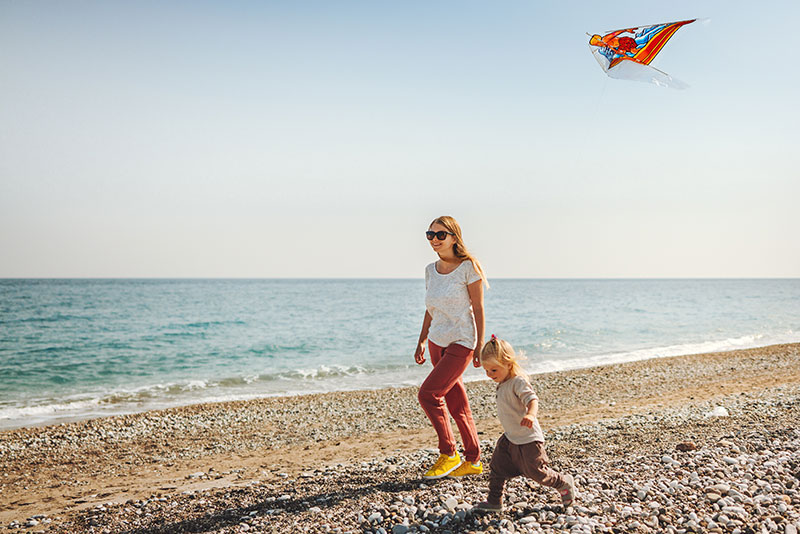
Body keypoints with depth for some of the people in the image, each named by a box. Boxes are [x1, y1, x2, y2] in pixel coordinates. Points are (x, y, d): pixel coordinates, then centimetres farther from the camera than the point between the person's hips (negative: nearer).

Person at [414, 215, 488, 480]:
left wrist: (480, 346, -12)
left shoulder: (468, 267, -11)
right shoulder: (431, 270, 8)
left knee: (428, 393, -16)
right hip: (437, 342, 7)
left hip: (461, 343, -7)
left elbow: (478, 309, -10)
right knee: (457, 405, 10)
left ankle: (449, 454, -1)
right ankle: (473, 460, 21)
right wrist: (422, 342, 15)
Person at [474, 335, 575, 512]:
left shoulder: (519, 382, -22)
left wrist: (531, 414, -57)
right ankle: (494, 502, 18)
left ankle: (564, 483, 25)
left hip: (529, 439, -9)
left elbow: (532, 399, -37)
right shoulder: (502, 383, 7)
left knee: (537, 472, 1)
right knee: (497, 467, 7)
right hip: (510, 438, 9)